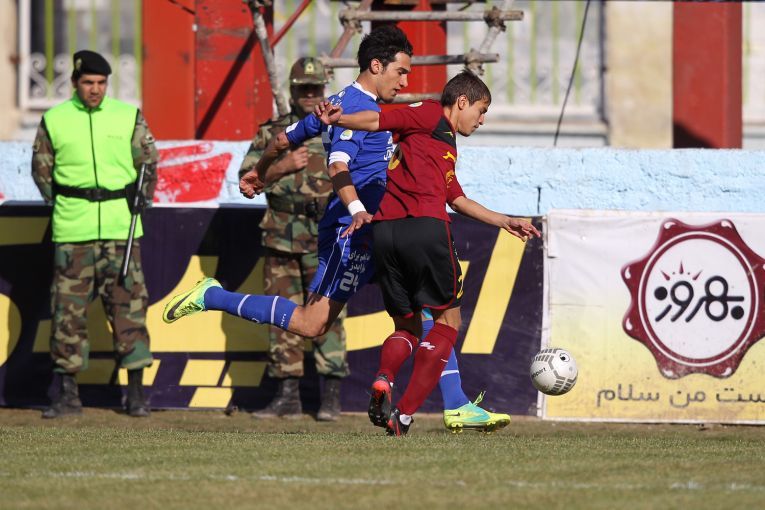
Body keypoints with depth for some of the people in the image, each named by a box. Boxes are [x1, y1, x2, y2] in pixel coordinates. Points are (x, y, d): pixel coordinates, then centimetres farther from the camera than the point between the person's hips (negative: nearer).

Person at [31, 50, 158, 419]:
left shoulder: (129, 117, 6)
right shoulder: (54, 121, 4)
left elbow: (149, 163, 14)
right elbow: (41, 169, 12)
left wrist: (139, 202, 6)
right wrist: (62, 205, 7)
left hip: (121, 229, 0)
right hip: (72, 232, 0)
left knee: (129, 304, -2)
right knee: (68, 309, 0)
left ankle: (136, 394, 3)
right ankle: (68, 394, 6)